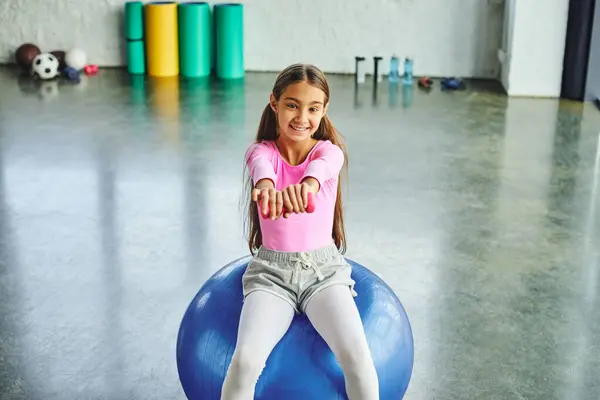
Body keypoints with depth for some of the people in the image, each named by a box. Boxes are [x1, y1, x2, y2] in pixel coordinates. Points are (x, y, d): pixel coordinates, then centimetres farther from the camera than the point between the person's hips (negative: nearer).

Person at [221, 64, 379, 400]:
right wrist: (266, 187, -55)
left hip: (324, 269, 0)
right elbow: (262, 168, -29)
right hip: (271, 271, 0)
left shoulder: (329, 151, -2)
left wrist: (306, 185, -54)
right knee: (246, 359, -25)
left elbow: (320, 168, -29)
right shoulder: (261, 151, -2)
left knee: (356, 356, -25)